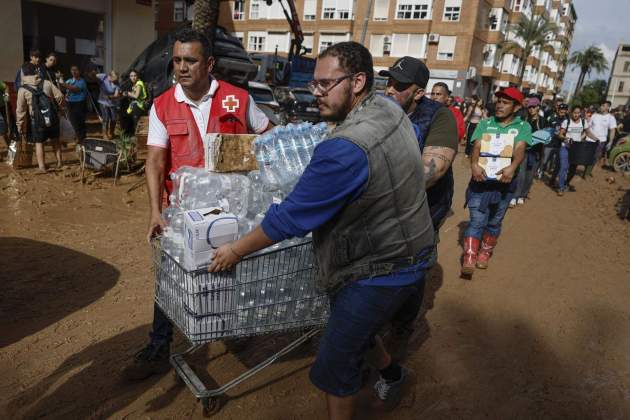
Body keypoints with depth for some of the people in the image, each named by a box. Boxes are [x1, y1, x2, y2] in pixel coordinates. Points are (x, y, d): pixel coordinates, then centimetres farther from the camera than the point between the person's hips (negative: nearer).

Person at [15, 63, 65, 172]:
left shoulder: (23, 90, -6)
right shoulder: (47, 83, -2)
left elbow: (20, 111, -5)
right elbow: (60, 96, -3)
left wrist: (20, 127, 4)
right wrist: (60, 106, 20)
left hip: (36, 122, -2)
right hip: (52, 119, 2)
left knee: (39, 143, 9)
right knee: (55, 140, 18)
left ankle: (42, 167, 3)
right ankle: (59, 162, 24)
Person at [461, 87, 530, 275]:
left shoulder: (523, 127, 2)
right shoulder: (485, 123, 5)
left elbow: (520, 149, -14)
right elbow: (477, 146, -9)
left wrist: (513, 167, -35)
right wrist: (474, 164, -29)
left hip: (505, 182, 1)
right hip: (481, 179, 0)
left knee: (494, 222, 14)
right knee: (477, 220, -5)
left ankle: (485, 253, 32)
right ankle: (469, 258, -4)